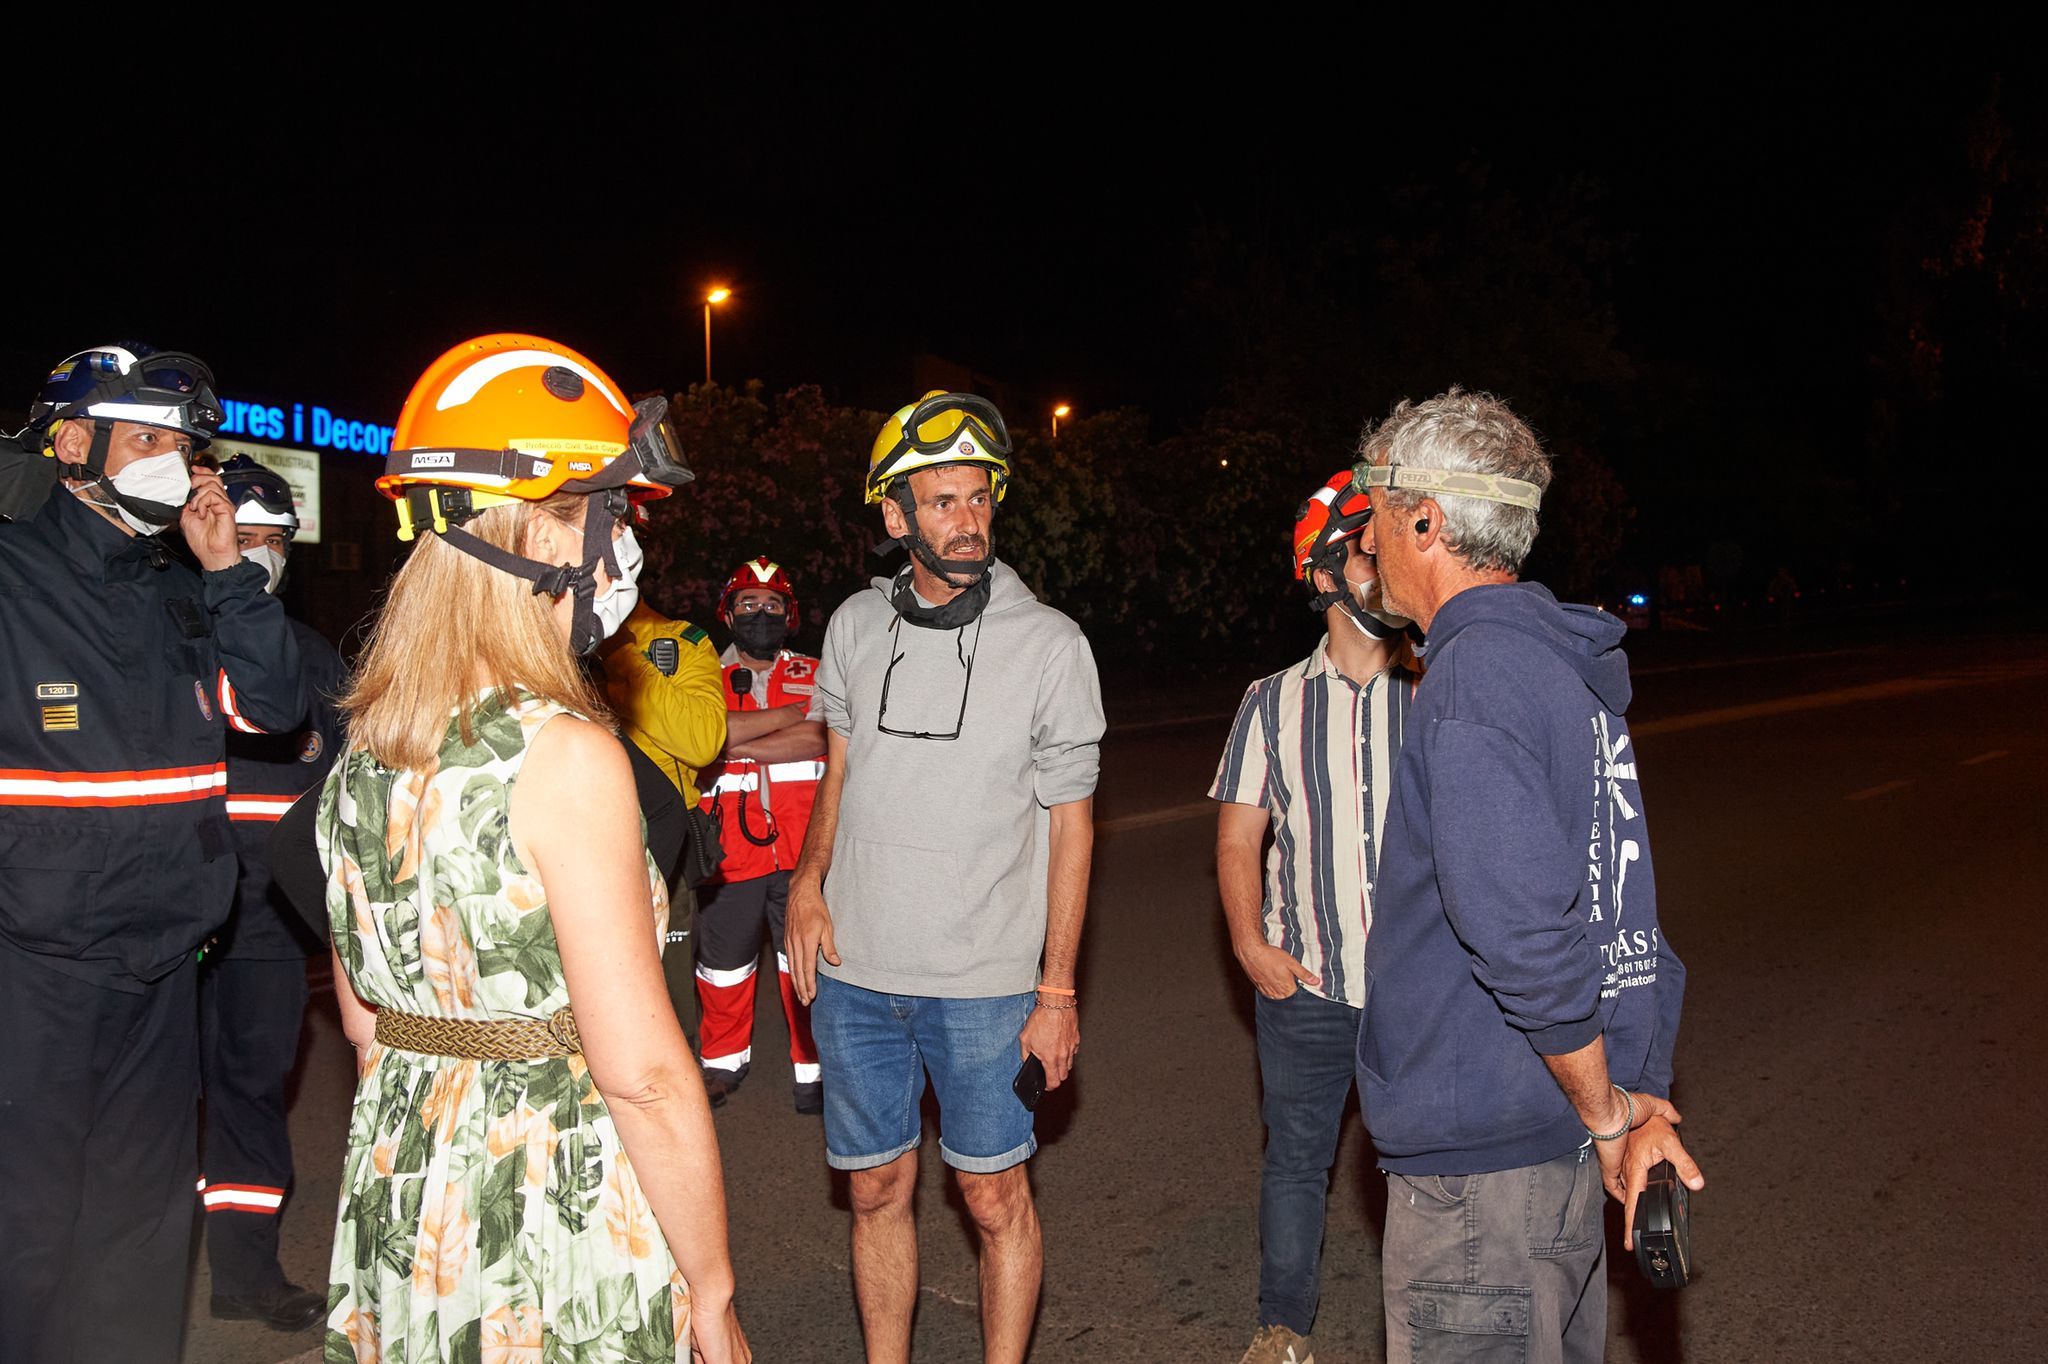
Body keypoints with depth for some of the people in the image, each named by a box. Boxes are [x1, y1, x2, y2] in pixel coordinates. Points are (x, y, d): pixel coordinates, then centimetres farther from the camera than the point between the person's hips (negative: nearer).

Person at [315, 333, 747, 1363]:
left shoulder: (363, 747, 2)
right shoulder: (564, 753, -22)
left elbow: (363, 1016, 11)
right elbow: (642, 1072, -22)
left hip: (398, 1216, 7)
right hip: (558, 1246, -7)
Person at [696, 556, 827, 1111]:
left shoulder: (812, 675, 9)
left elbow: (816, 740, -10)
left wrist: (734, 744, -12)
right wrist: (794, 711, -11)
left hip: (801, 851, 0)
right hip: (731, 850, 1)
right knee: (723, 964, 11)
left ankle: (812, 1068, 18)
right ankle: (725, 1060, 31)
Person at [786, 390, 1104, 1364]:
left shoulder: (1048, 643, -7)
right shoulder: (857, 625, 3)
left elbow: (1070, 820, -4)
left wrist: (1058, 990, -7)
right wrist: (808, 882, 0)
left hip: (986, 981, -3)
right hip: (855, 970, 3)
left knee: (995, 1197, 7)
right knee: (877, 1190, 14)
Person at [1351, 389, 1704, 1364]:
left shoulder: (1477, 673, -20)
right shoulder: (1568, 668, 11)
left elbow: (1523, 932, -27)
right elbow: (1614, 905, 15)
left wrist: (1608, 1110, -14)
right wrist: (1637, 1097, 13)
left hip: (1482, 1164, -10)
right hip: (1565, 1147, 10)